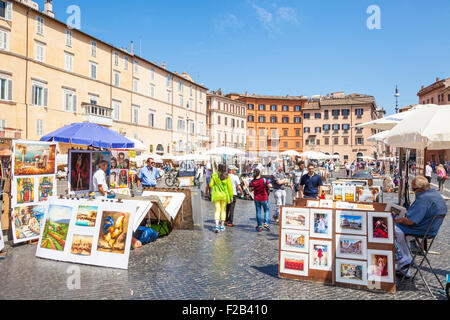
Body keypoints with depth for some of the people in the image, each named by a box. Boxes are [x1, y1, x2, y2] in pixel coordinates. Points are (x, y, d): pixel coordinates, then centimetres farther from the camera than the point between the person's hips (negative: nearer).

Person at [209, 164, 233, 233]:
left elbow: (210, 185, -6)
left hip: (216, 195, 0)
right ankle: (222, 226, 21)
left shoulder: (214, 175, -8)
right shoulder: (227, 176, -7)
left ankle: (217, 225, -14)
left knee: (217, 210, 3)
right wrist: (231, 196, 2)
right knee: (223, 210, 15)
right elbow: (230, 187, -6)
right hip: (224, 195, 1)